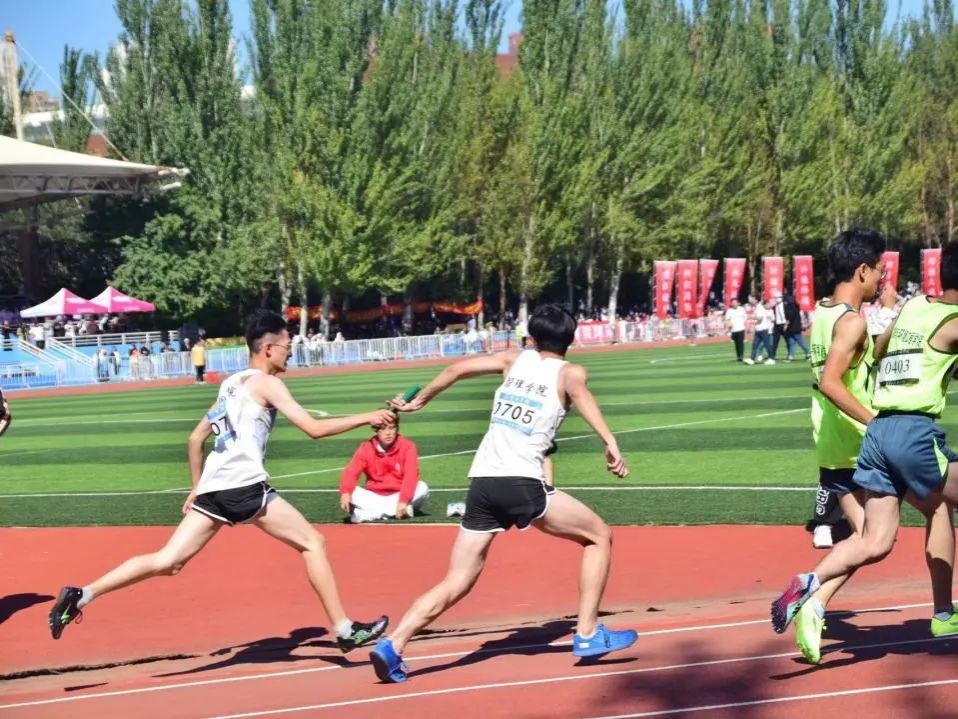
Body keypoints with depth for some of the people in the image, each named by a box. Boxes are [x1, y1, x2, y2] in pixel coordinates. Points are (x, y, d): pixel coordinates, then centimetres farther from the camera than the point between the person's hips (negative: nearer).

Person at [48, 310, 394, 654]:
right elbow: (314, 428, -6)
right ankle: (345, 630, 3)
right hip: (245, 486, -7)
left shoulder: (231, 384, 24)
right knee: (312, 542, 5)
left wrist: (197, 488, 35)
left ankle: (81, 596, -9)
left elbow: (195, 438, 29)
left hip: (212, 488, 7)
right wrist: (367, 418, 1)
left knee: (168, 562, 2)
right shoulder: (267, 383, 1)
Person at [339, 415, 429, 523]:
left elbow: (411, 476, -21)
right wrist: (345, 493, -38)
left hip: (398, 496, -1)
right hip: (374, 498, 1)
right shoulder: (366, 447, -5)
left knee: (422, 488, -28)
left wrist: (403, 501, -36)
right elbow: (351, 472, -18)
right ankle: (398, 511, -31)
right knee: (351, 493, -25)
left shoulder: (407, 446, -9)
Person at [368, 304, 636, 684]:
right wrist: (611, 444, -28)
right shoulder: (569, 373, 6)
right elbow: (581, 396, -16)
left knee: (456, 584, 6)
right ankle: (588, 634, 7)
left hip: (481, 482, 5)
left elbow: (458, 368, 12)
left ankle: (392, 644, -11)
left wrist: (418, 401, 26)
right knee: (599, 536, 13)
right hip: (522, 482, -5)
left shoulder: (515, 359, 18)